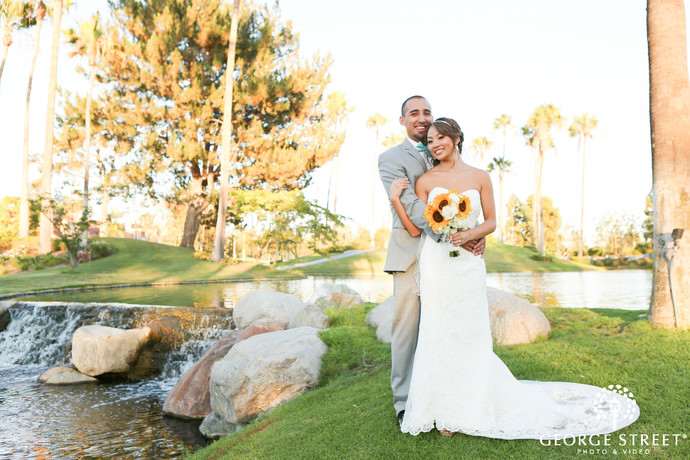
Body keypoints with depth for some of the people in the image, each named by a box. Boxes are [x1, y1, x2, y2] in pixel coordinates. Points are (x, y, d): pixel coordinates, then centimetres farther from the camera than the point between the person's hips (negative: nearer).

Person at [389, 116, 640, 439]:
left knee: (469, 335, 7)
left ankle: (468, 405, 26)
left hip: (469, 264, 1)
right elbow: (416, 229, -1)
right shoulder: (425, 180, 3)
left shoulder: (480, 177, 5)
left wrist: (470, 235, -12)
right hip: (435, 264, 0)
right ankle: (445, 409, 18)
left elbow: (491, 222, 6)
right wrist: (395, 199, -12)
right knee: (438, 334, 2)